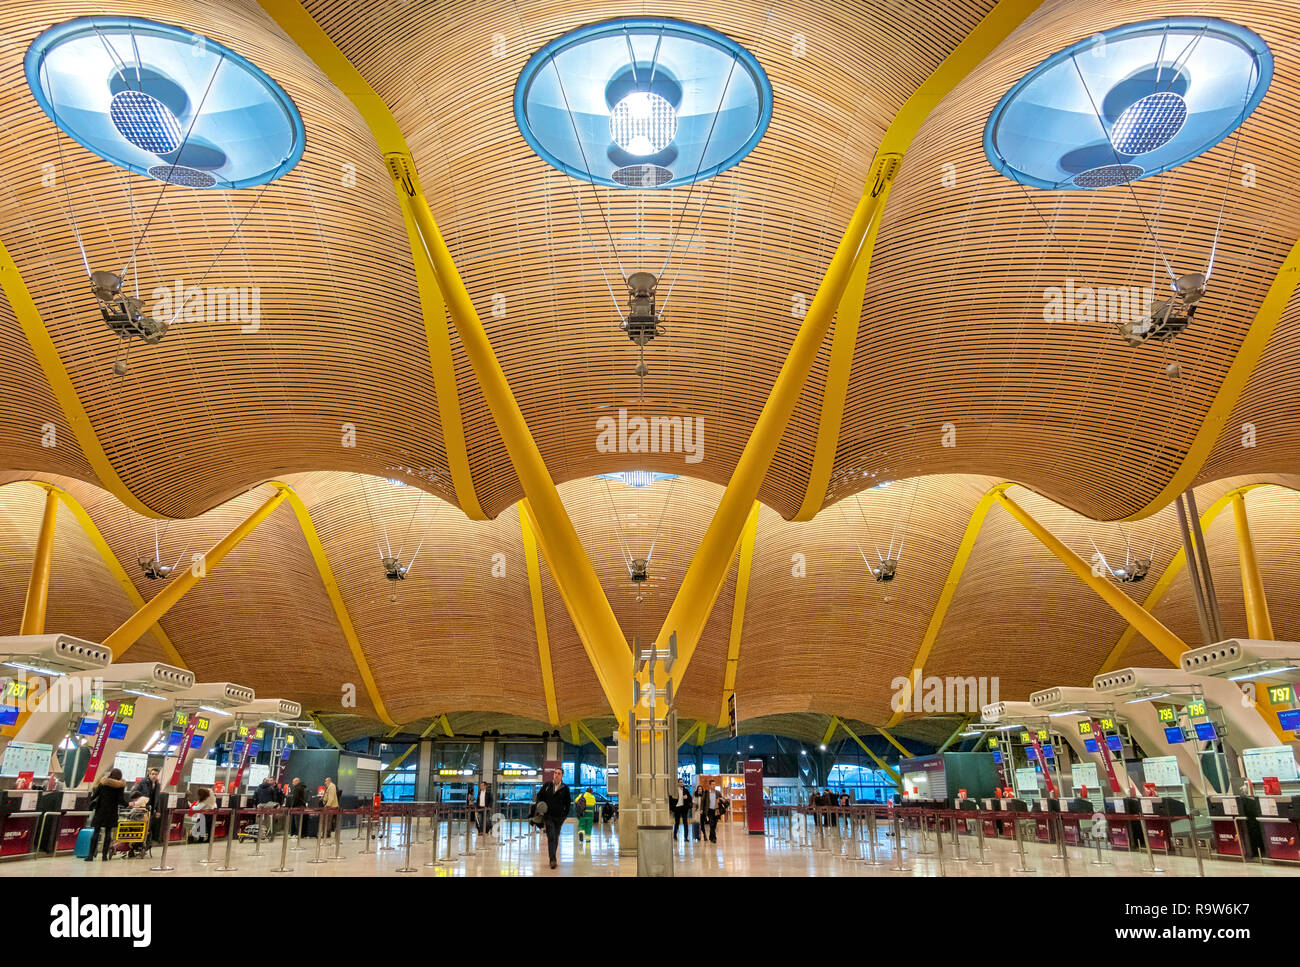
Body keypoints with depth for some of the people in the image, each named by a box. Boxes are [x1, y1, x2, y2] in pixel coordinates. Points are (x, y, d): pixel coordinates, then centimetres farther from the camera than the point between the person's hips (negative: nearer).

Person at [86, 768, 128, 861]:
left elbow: (94, 795, 0)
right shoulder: (120, 786, -3)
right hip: (111, 813, 0)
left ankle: (91, 855, 1)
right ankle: (105, 855, 2)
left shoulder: (103, 783, -1)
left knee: (96, 832, 3)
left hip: (100, 811, 0)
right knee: (108, 832, 5)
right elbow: (121, 800, -8)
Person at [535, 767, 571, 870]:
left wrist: (565, 815, -2)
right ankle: (553, 860, -19)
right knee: (551, 837, -13)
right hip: (548, 815, -1)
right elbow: (539, 795, 13)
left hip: (558, 817, 1)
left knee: (555, 839, 8)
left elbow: (567, 804, 5)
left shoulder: (565, 788, 2)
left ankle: (552, 859, 21)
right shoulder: (547, 785, 4)